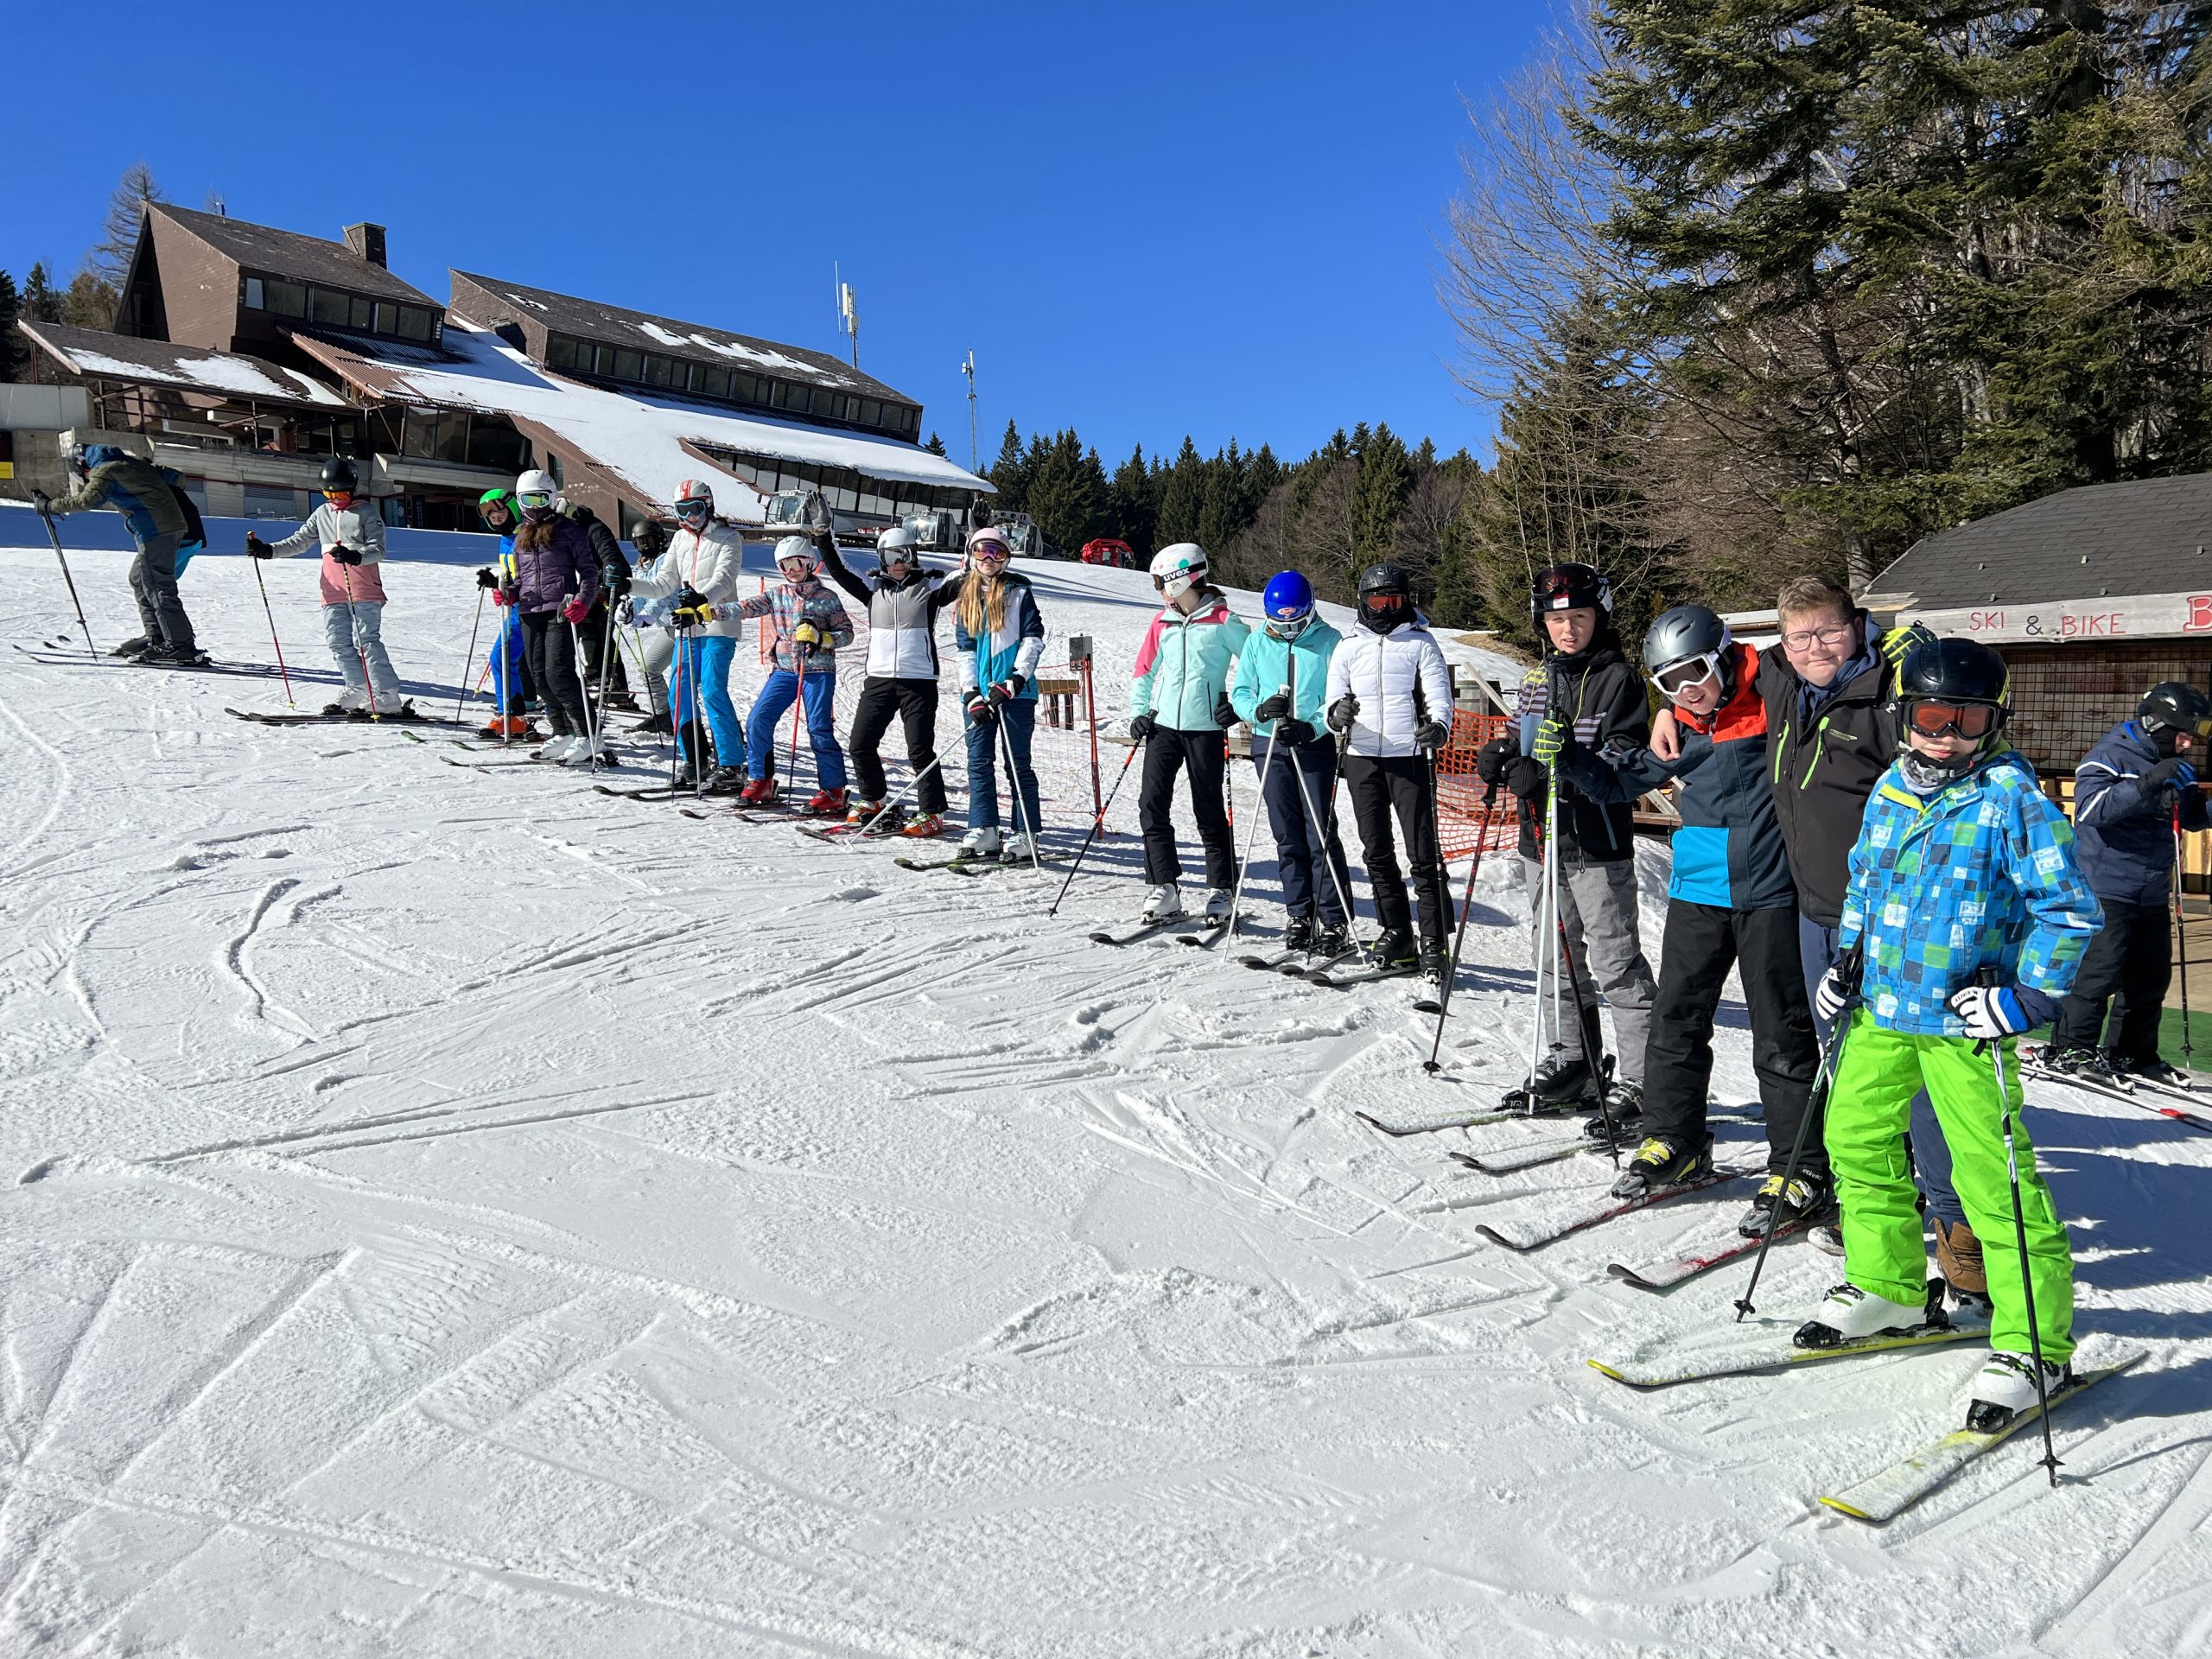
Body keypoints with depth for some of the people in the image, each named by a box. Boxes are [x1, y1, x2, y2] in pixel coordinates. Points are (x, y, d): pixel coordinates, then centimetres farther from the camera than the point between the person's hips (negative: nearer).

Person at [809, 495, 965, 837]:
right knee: (861, 745, 7)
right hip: (878, 679, 5)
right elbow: (838, 570, 8)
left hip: (918, 680, -4)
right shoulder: (874, 587, 11)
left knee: (920, 750, -6)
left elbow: (960, 583, -8)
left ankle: (932, 814, 2)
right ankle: (873, 801, 27)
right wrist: (822, 533, 0)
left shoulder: (929, 586, 2)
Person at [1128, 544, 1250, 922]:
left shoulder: (1222, 621, -5)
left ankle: (1221, 890, 13)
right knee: (1151, 806, -4)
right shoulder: (1162, 622, 10)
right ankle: (1163, 889, 1)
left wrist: (1240, 706, -6)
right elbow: (1144, 671, 18)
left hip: (1205, 728, -5)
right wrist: (1138, 712, 7)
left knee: (1210, 812, 2)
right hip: (1164, 725, 5)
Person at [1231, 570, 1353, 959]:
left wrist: (1311, 727, -18)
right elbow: (1240, 693, 11)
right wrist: (1259, 709, -11)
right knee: (1287, 836, 7)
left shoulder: (1329, 642, -2)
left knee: (1321, 836, -6)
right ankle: (1300, 915, 16)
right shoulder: (1257, 642, 7)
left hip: (1315, 745, -3)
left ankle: (1335, 922, -2)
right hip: (1269, 746, 3)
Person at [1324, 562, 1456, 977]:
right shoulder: (1348, 647, 13)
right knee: (1376, 851, 8)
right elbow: (1333, 696, 9)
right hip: (1362, 758, 4)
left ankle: (1434, 941, -2)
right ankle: (1396, 933, 18)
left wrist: (1438, 726, -24)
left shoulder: (1421, 643, 5)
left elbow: (1438, 694, -2)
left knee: (1423, 852, -6)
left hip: (1410, 757, -3)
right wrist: (1338, 712, -16)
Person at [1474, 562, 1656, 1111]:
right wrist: (1500, 758, 1)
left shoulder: (1617, 679, -8)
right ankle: (1576, 1060, 30)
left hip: (1598, 844, -7)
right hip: (1541, 841, 7)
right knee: (1557, 959, 16)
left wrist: (1556, 776, -27)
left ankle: (1644, 1079, 2)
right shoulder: (1537, 678, 13)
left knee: (1615, 963, -5)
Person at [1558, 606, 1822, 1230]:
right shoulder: (1675, 732, 6)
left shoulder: (1775, 708, -8)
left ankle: (1801, 1172, 12)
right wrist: (1561, 753, 1)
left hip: (1769, 893, -5)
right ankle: (1673, 1141, 26)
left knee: (1781, 1034, 2)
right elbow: (1615, 782, 14)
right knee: (1676, 1018, 10)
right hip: (1697, 892, 5)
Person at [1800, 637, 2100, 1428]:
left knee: (1993, 1178, -4)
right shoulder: (1890, 790, 8)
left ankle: (2035, 1345, 10)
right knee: (1856, 1138, 16)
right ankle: (1889, 1287, 34)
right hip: (1882, 1007, 7)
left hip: (1963, 1020, -7)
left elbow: (2069, 907, -11)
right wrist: (1848, 960, 15)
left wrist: (2026, 995, -17)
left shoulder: (2011, 798, -11)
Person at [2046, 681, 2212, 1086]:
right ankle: (2070, 1050, 1)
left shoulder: (2174, 765, 13)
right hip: (2106, 890, -8)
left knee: (2151, 976, 11)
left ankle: (2131, 1053, 23)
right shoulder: (2110, 756, -10)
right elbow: (2090, 808, -25)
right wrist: (2148, 783, -32)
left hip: (2152, 895, 8)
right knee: (2099, 971, -10)